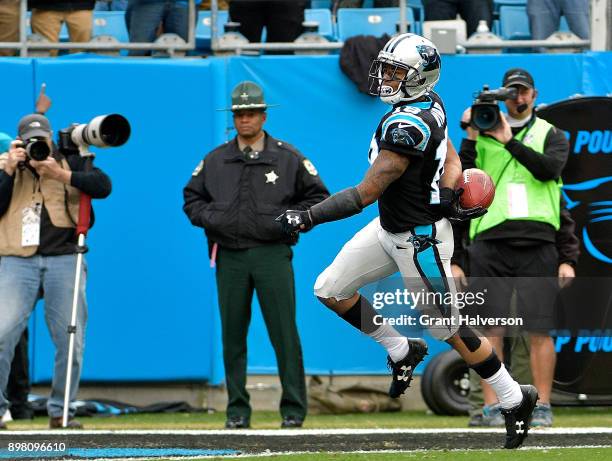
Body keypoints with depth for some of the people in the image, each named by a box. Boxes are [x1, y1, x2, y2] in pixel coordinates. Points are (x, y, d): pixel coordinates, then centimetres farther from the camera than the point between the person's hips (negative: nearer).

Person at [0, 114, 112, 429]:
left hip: (64, 261, 1)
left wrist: (61, 175, -14)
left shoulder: (71, 163, 12)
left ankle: (60, 411, 12)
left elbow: (103, 186, -5)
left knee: (71, 341, -1)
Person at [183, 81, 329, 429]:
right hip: (230, 256, 3)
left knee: (284, 332, -6)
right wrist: (209, 218, 0)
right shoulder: (215, 160, 12)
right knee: (232, 333, 3)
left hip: (273, 254, -3)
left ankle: (294, 409, -2)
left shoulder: (288, 158, 5)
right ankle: (237, 410, 9)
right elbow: (192, 197, 20)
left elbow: (318, 196, 7)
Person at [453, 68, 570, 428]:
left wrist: (510, 142, -11)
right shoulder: (482, 136, 16)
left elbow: (550, 168, -8)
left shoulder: (551, 135, 13)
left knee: (540, 330, -4)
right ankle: (491, 407, 1)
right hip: (490, 243, 1)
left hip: (537, 245, -1)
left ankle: (542, 406, 0)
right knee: (491, 329, -3)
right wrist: (471, 137, -5)